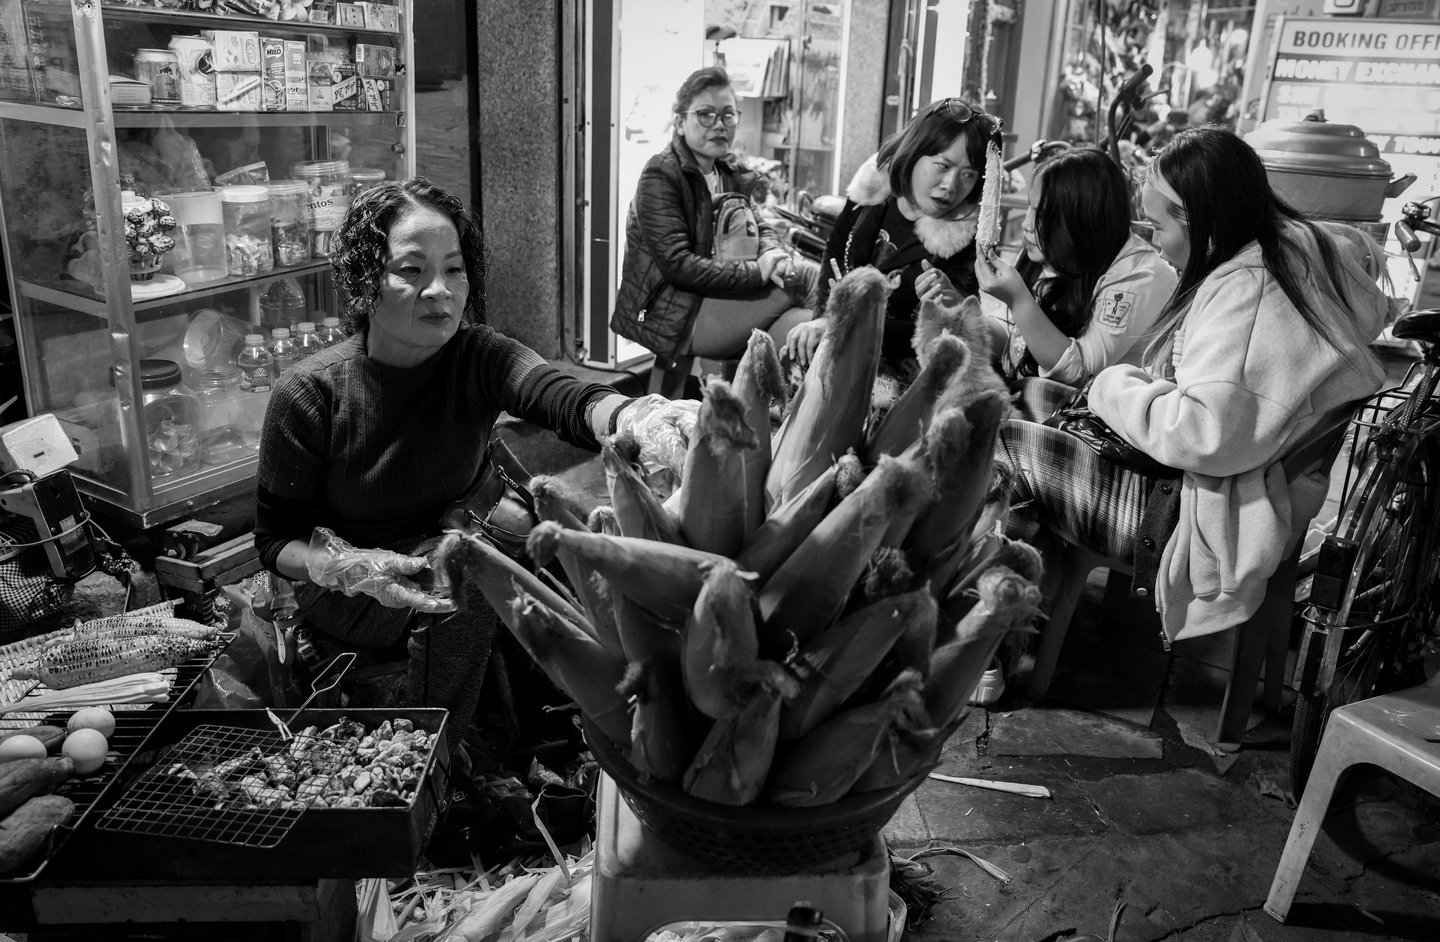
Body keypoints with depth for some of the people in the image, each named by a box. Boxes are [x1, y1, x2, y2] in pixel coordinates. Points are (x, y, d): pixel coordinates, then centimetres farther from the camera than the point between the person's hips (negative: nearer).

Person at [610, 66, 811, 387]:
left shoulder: (729, 174, 17)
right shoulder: (660, 176, -10)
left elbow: (760, 227, 16)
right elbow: (677, 265, -19)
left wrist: (773, 255, -11)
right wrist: (759, 271, -20)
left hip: (715, 299, 8)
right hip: (668, 314, -7)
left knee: (804, 324, -18)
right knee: (799, 280, -18)